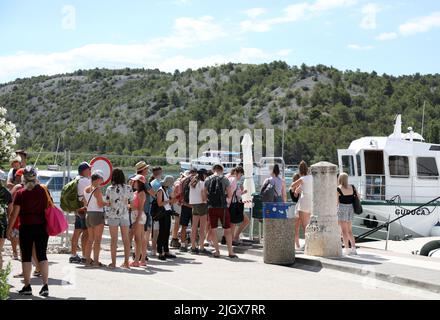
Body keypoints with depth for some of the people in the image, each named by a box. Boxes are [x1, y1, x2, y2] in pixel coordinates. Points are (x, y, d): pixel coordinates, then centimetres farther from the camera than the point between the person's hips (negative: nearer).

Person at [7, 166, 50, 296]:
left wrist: (9, 229, 0)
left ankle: (27, 287, 8)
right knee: (42, 256, 6)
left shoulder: (20, 193, -8)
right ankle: (45, 286, 2)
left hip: (26, 227, -3)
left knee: (26, 257, 6)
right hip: (42, 226, 3)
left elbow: (15, 213, -8)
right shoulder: (44, 191, 1)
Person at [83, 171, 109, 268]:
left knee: (90, 239, 14)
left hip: (88, 214, 8)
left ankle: (87, 260, 15)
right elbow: (100, 204, -16)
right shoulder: (97, 190, -14)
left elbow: (85, 203, 15)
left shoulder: (86, 189, 9)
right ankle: (96, 261, -5)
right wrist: (106, 203, 2)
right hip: (97, 215, -8)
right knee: (97, 239, -4)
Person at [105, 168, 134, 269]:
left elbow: (107, 203, -3)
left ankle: (113, 262, 4)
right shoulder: (128, 188, -2)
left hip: (112, 216, -1)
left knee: (114, 240, 3)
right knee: (126, 239, 8)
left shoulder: (110, 189, -6)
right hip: (125, 215, 1)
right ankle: (126, 262, 10)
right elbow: (132, 203, 2)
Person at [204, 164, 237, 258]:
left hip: (211, 207, 2)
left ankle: (217, 251, 9)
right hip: (223, 207, -2)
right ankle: (230, 252, 4)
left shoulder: (207, 180, 4)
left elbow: (204, 196, 7)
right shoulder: (225, 179, -2)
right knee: (227, 230, 5)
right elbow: (230, 195, -3)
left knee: (213, 230, 9)